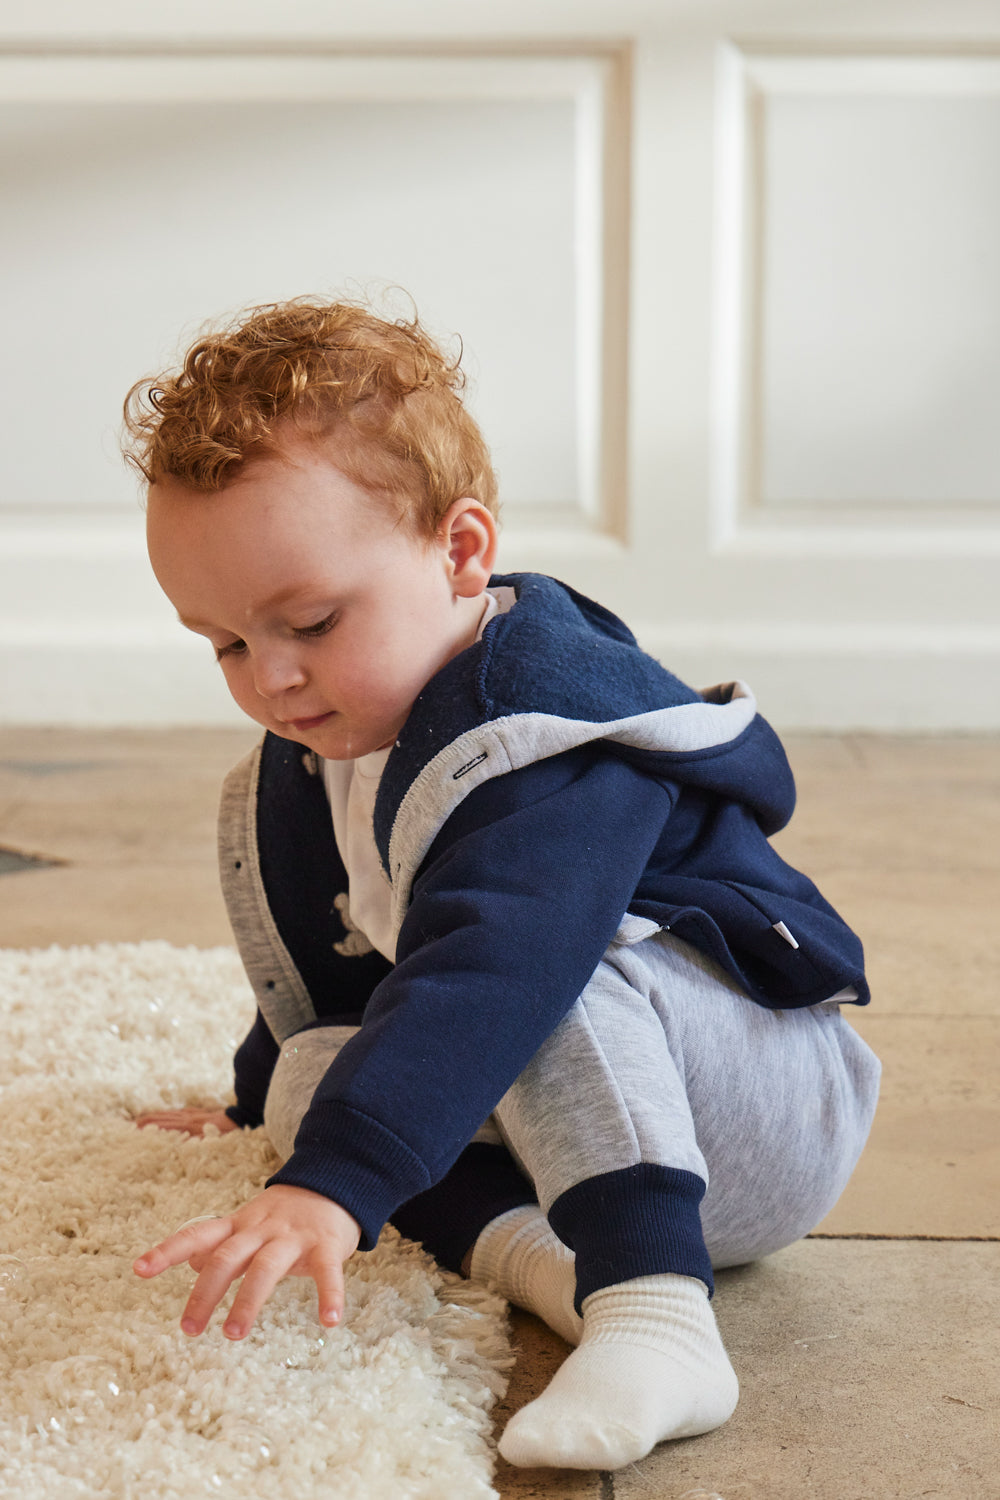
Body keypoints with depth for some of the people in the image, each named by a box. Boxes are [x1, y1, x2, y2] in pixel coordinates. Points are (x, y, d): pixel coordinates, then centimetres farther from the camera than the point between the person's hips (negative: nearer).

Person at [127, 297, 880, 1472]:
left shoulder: (553, 746, -29)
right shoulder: (326, 746, 3)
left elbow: (486, 975, -45)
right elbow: (330, 955, 23)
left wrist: (330, 1182, -54)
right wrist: (262, 1100, 33)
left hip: (773, 1109, -9)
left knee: (553, 980, -37)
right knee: (313, 1068, -7)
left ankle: (655, 1318, -46)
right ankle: (514, 1246, -27)